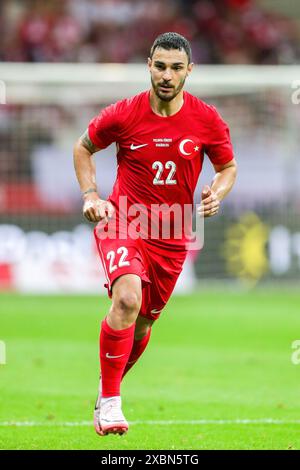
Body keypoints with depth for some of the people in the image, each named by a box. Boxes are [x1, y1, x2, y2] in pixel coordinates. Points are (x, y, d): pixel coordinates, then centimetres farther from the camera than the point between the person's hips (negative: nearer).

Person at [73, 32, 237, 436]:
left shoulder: (207, 120, -5)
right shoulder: (122, 115, -9)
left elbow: (228, 167, 10)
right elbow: (83, 148, 9)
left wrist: (217, 194, -11)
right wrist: (91, 196, -4)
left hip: (172, 236, 3)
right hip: (123, 222, -3)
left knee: (143, 321, 13)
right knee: (127, 298, -28)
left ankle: (109, 387, 41)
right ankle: (109, 402, -21)